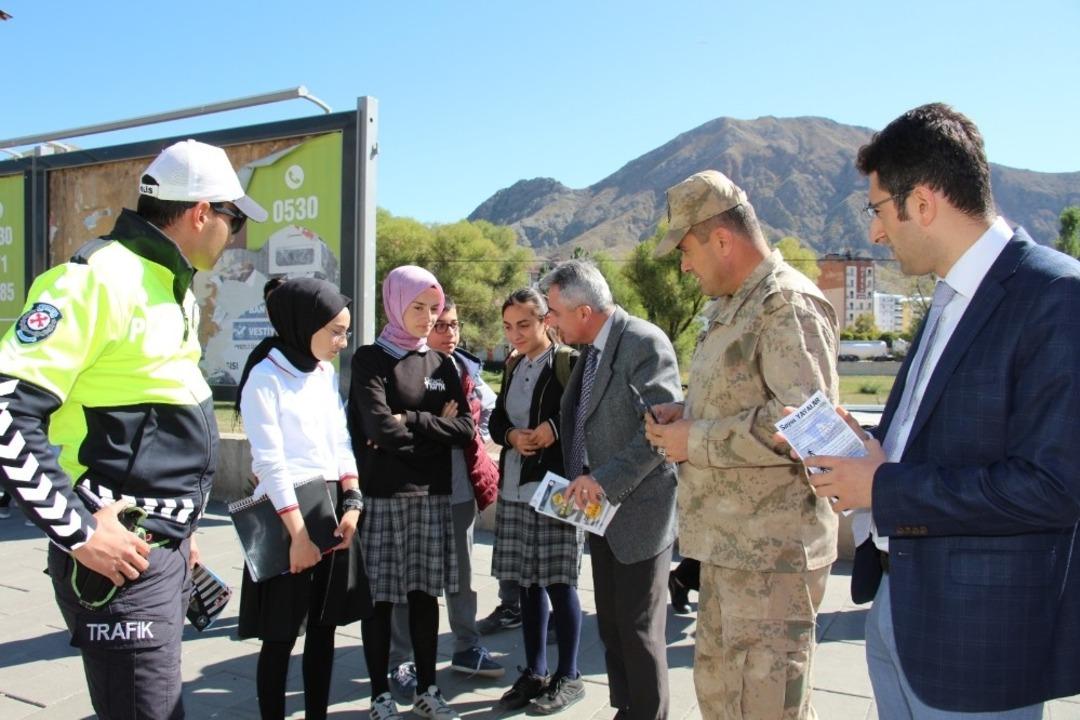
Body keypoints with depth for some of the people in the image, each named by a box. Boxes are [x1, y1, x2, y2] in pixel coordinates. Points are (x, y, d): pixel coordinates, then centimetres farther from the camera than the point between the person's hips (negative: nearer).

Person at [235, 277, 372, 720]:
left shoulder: (326, 372, 10)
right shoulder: (265, 377, -11)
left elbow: (341, 443, 10)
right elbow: (271, 461, -15)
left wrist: (352, 502, -2)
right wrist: (298, 531, -18)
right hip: (288, 513, -6)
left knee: (324, 627, 13)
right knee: (281, 636, 3)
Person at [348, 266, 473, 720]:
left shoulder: (442, 365, 12)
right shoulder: (371, 360, -2)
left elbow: (466, 429, 1)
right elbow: (381, 428, -16)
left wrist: (410, 422, -10)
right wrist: (438, 428, -6)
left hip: (433, 495, 4)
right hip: (383, 495, -4)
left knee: (426, 594, 11)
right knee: (380, 597, 4)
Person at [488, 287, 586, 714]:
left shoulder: (570, 362, -7)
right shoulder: (513, 367, 15)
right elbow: (496, 419, 16)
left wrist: (554, 429, -19)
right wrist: (512, 435, -4)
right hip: (515, 490, 7)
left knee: (558, 583, 1)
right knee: (527, 583, 12)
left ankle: (568, 677, 16)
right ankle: (534, 674, 24)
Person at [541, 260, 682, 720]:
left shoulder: (644, 343, -16)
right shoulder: (591, 351, 11)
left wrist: (606, 480, -24)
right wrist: (581, 482, 8)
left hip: (639, 510, -8)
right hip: (601, 509, 8)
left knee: (639, 631, 3)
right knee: (611, 626, 16)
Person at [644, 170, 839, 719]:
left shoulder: (788, 305, -16)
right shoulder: (729, 307, 15)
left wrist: (695, 441, -18)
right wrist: (683, 413, 6)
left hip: (772, 549, -10)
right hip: (728, 543, 10)